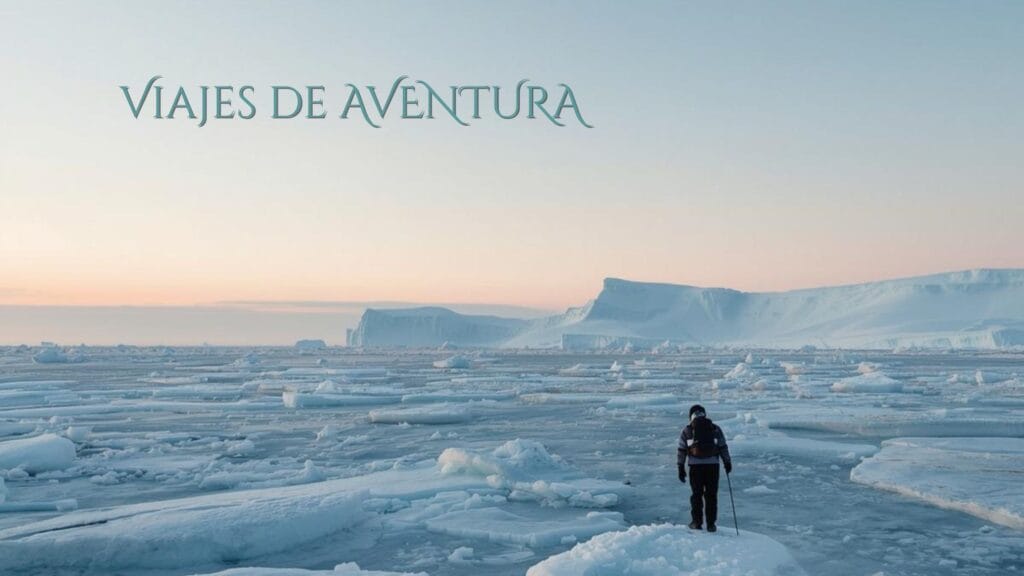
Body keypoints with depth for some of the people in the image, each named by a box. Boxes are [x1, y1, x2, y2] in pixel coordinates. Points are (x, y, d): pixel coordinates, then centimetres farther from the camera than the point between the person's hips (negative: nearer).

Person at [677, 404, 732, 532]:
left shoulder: (687, 431, 7)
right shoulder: (715, 429, 8)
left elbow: (681, 450, 5)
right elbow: (723, 447, 8)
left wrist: (681, 467, 9)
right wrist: (727, 462, 16)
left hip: (695, 465, 0)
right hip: (713, 465, 0)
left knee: (696, 494, 11)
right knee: (711, 495, 7)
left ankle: (697, 522, 11)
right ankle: (711, 524, 7)